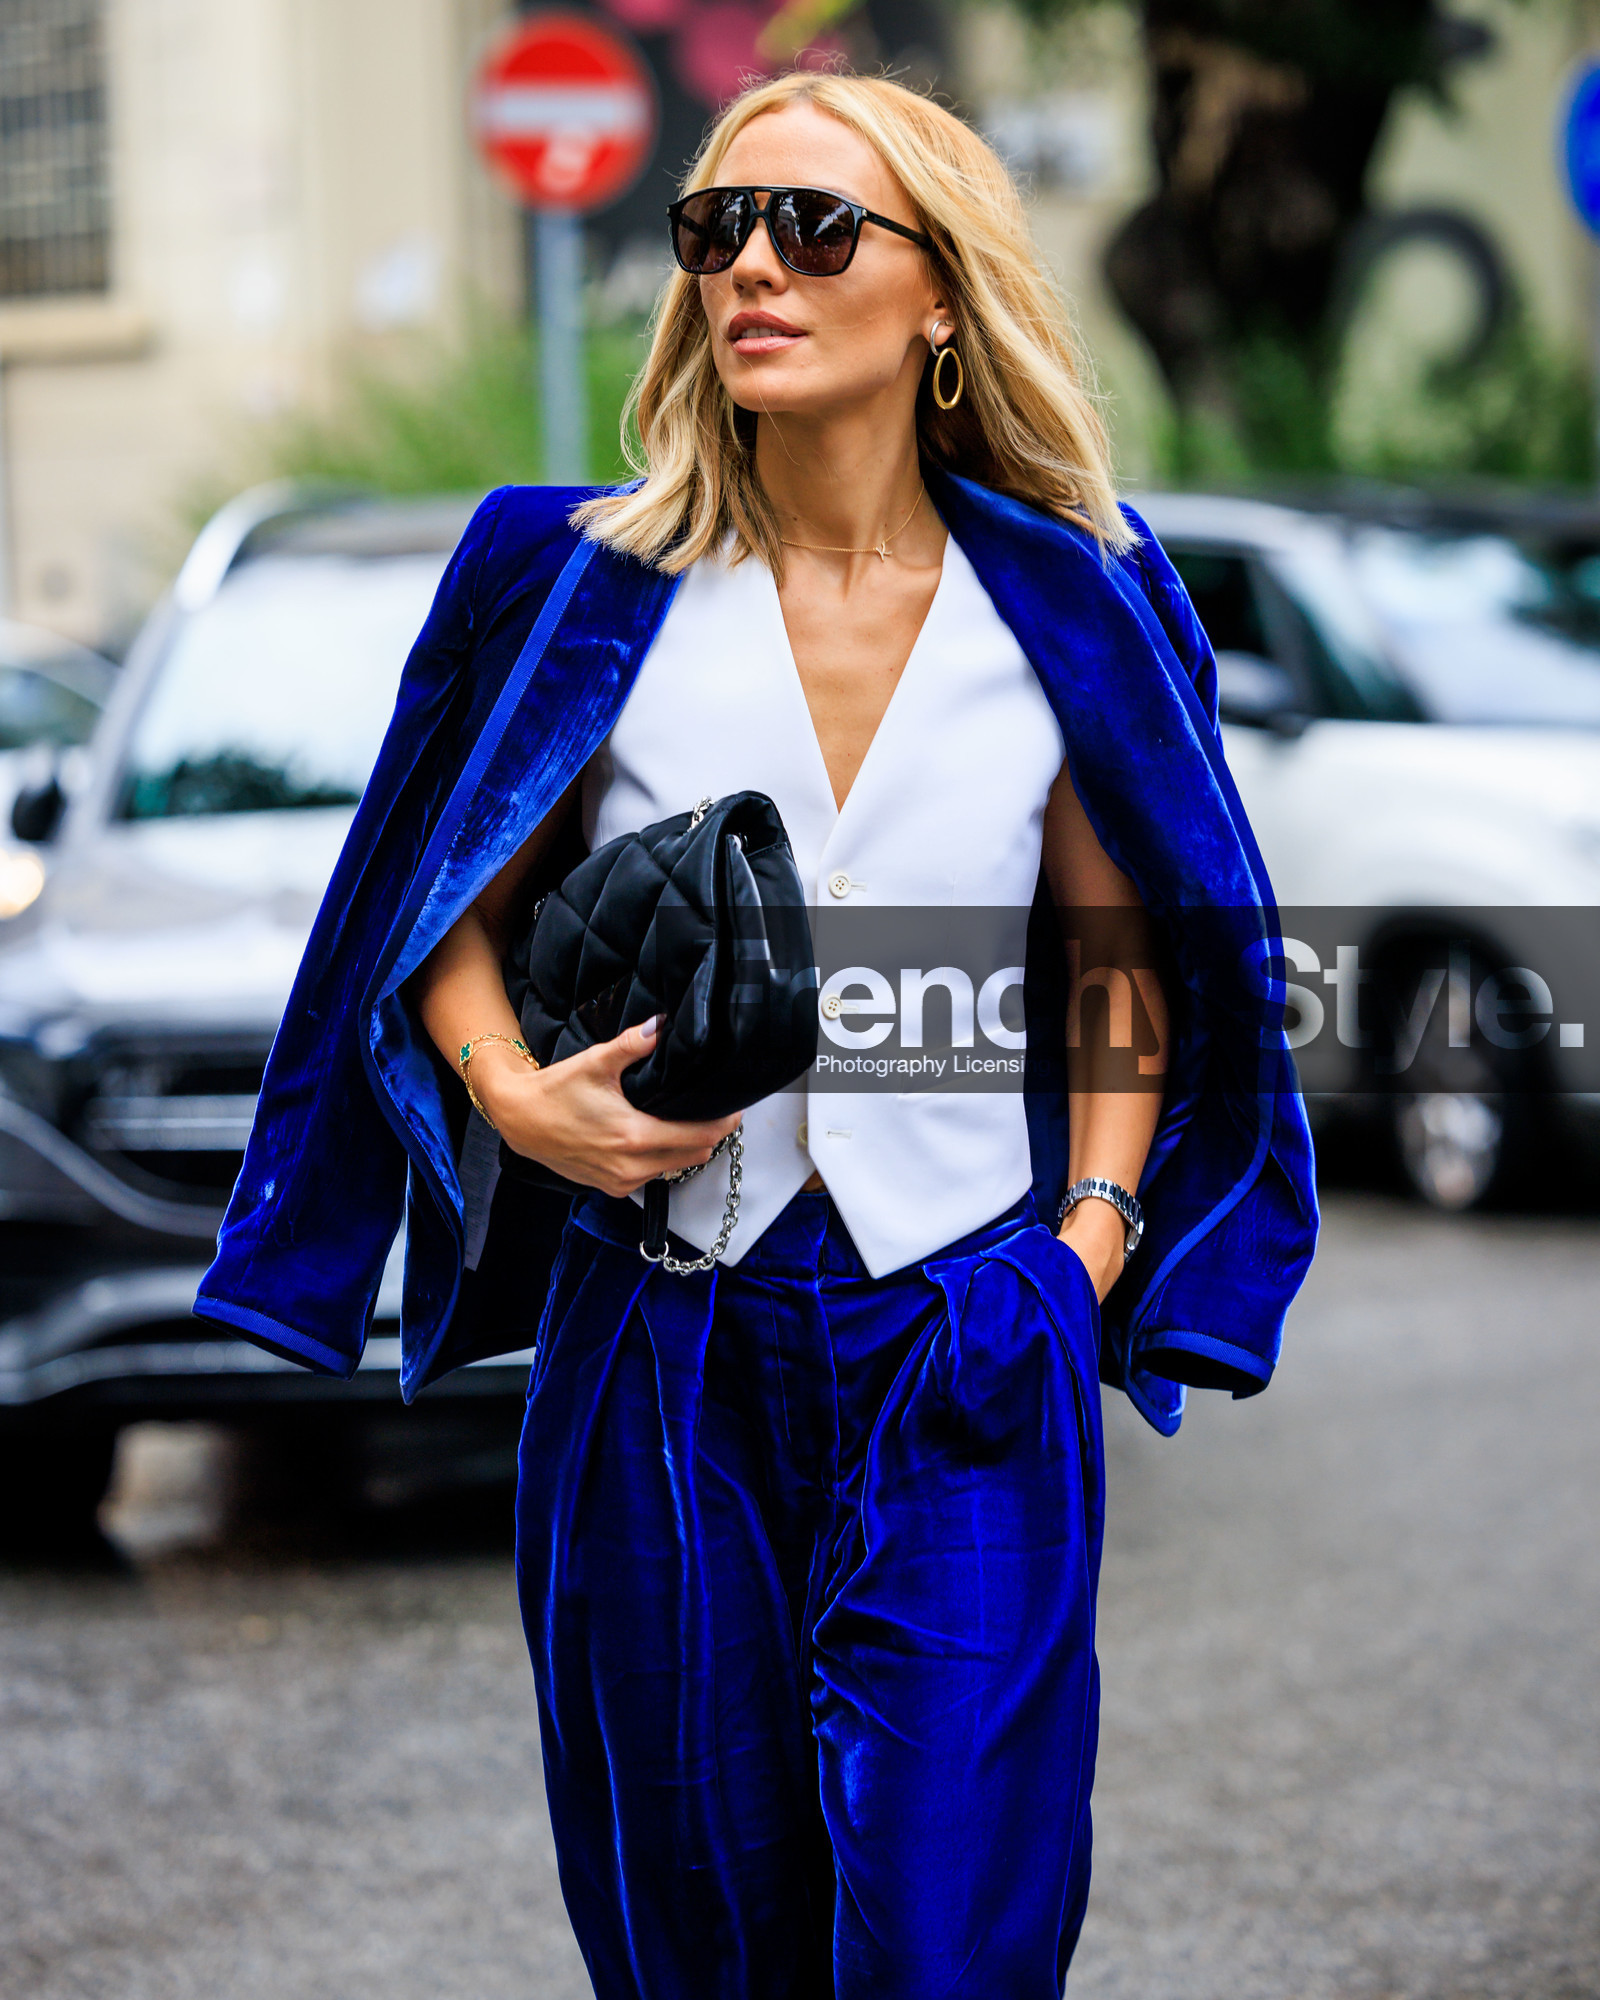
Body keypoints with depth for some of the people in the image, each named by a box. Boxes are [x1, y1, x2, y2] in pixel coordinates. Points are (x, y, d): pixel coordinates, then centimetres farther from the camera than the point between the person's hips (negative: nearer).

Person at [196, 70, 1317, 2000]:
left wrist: (1097, 1225, 2)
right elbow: (460, 905, 8)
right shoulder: (588, 588, -2)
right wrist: (506, 1089, -11)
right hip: (656, 1345, 1)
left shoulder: (1069, 613, 0)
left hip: (968, 1354, -1)